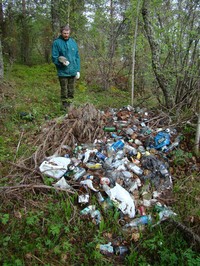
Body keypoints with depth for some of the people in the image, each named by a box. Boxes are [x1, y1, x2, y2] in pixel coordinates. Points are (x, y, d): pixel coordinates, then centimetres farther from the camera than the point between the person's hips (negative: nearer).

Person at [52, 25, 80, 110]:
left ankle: (70, 106, 26)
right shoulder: (56, 42, -5)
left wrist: (78, 70, 6)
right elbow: (54, 57, -6)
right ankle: (65, 108, 15)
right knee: (64, 92, 4)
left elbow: (77, 57, 11)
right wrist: (61, 61, -26)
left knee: (71, 91, 12)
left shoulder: (73, 42, 9)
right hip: (62, 72, -4)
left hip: (72, 72, 4)